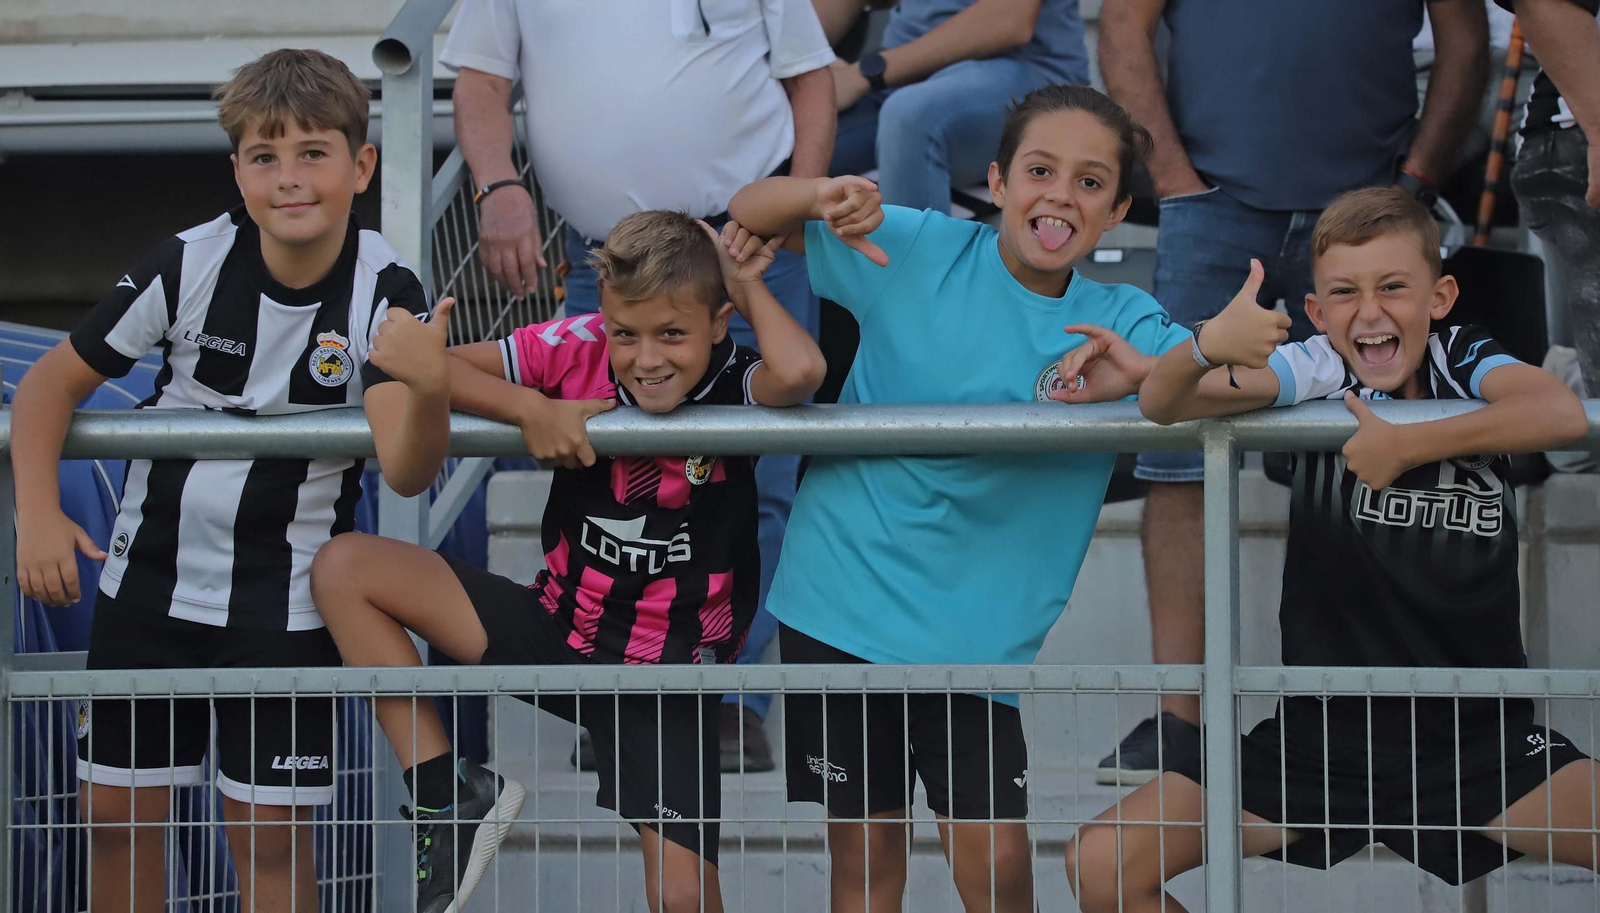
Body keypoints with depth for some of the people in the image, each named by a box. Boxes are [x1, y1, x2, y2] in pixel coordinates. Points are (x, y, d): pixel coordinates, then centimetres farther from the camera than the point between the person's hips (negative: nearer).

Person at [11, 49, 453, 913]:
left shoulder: (384, 293, -16)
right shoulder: (189, 263, -12)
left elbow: (406, 471, -29)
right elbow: (52, 381, -2)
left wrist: (430, 388, -51)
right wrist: (38, 511, -16)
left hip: (285, 606, -2)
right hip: (147, 582, 2)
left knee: (271, 833, 0)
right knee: (117, 816, 7)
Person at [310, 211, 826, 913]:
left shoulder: (736, 388, -15)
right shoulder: (578, 350, -8)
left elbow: (800, 370, -40)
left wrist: (748, 285, -22)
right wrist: (531, 407, -21)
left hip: (670, 671, -3)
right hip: (558, 631, 4)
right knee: (344, 568, -9)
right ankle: (450, 798, -8)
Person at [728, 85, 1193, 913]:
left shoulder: (1119, 322, 1)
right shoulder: (919, 251, -2)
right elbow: (746, 213, 3)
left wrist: (1136, 378, -29)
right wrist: (820, 194, -19)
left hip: (977, 624, 1)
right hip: (843, 595, -1)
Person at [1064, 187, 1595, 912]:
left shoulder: (1465, 362, -5)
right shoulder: (1317, 370, -5)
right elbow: (1162, 405, -19)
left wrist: (1407, 446, -24)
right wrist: (1204, 349, -41)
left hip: (1479, 740, -1)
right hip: (1322, 737, 1)